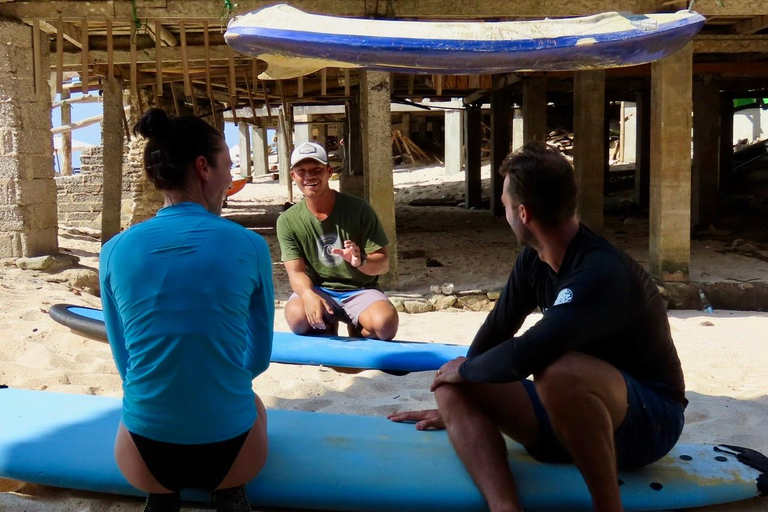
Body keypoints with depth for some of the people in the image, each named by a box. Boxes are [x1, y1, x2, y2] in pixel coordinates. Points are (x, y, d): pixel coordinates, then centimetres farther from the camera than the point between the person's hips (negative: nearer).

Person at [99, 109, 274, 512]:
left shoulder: (115, 251, -6)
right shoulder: (250, 246, -11)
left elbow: (125, 362, 5)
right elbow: (259, 359, 2)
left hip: (145, 459, 2)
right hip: (231, 453, -1)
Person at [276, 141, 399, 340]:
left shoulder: (358, 209, -8)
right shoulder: (288, 221, -4)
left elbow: (383, 264, -6)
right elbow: (296, 272, -8)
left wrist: (361, 261, -31)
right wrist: (308, 294, -32)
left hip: (359, 290, 0)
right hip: (319, 290, 1)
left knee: (386, 324, -32)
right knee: (297, 317, -34)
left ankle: (357, 332, 6)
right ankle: (326, 331, 3)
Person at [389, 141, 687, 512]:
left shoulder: (601, 273, -29)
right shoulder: (534, 259, -2)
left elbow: (524, 356, -38)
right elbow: (497, 329, 7)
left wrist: (464, 370, -17)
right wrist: (452, 407, 13)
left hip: (649, 418, -8)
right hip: (574, 410, 8)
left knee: (557, 372, -40)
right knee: (454, 391, -9)